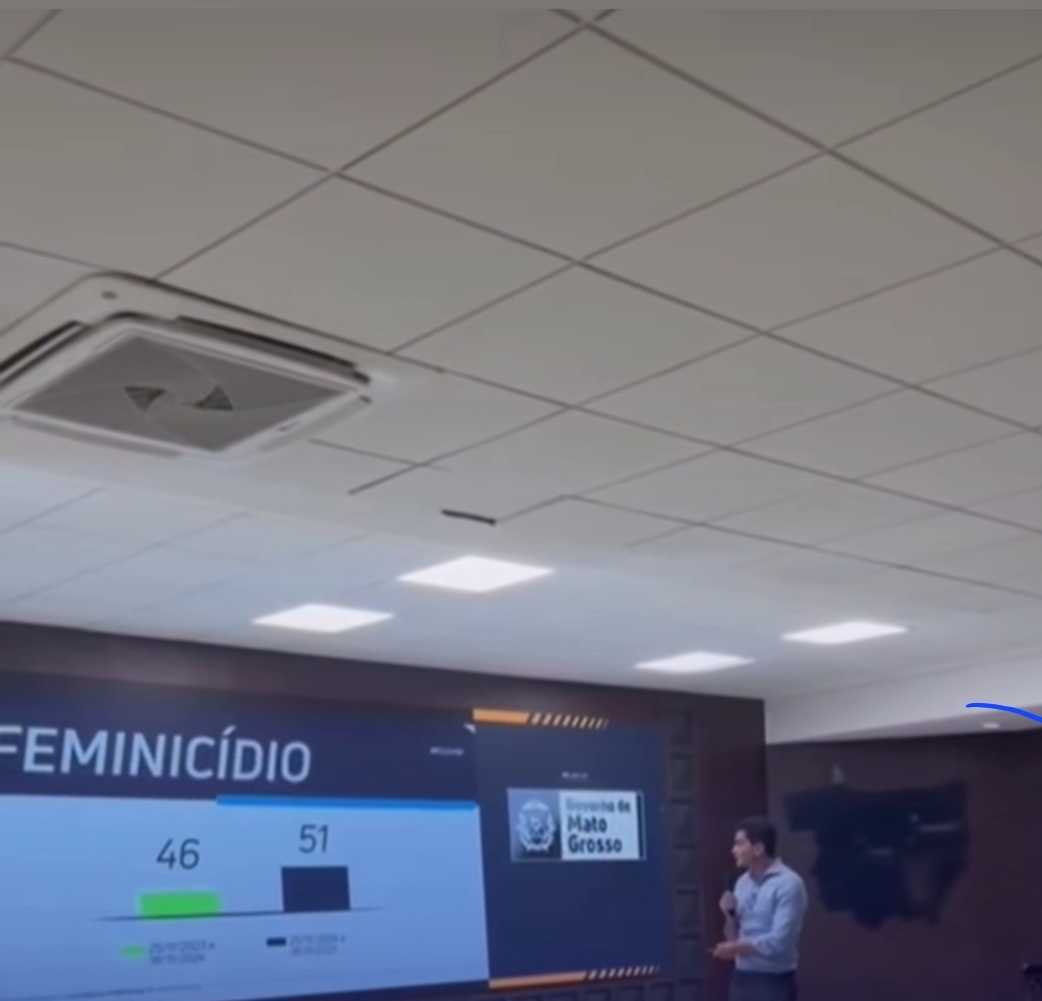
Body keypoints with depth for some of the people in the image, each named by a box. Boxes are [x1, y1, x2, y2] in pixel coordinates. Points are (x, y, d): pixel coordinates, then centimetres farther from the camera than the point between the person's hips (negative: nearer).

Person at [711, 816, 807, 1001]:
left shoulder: (788, 884, -13)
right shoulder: (743, 883, 10)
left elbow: (778, 941, -20)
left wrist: (737, 947, -16)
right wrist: (730, 915, -5)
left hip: (774, 982, -7)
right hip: (742, 979, 7)